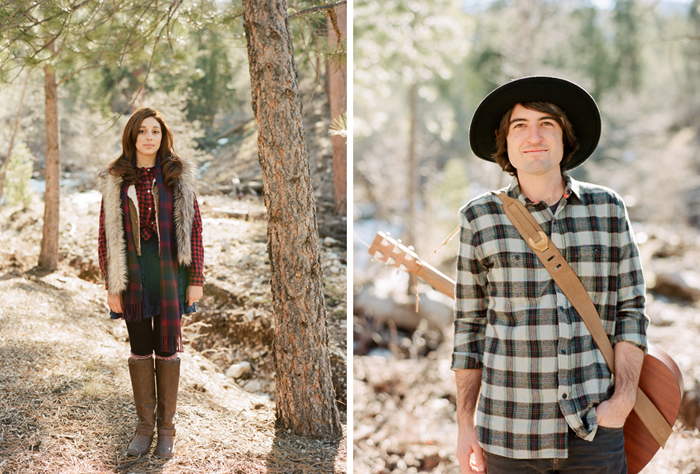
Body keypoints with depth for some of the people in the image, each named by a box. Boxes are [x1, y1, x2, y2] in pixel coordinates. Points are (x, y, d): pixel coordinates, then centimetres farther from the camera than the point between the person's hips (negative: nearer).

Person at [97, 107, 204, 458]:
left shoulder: (179, 176, 1)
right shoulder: (115, 180, 3)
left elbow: (194, 228, 0)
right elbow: (107, 235, 1)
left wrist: (196, 279, -4)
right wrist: (111, 286, -3)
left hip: (169, 271, -1)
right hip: (132, 272, 1)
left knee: (168, 347, 4)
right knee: (140, 348, 8)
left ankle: (166, 428, 15)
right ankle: (145, 425, 20)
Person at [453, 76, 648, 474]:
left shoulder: (608, 209, 2)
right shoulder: (481, 218, -1)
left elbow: (630, 310, 5)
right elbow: (470, 325, 4)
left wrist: (624, 399, -7)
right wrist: (465, 424, 3)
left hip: (593, 428, 1)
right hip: (510, 432, -1)